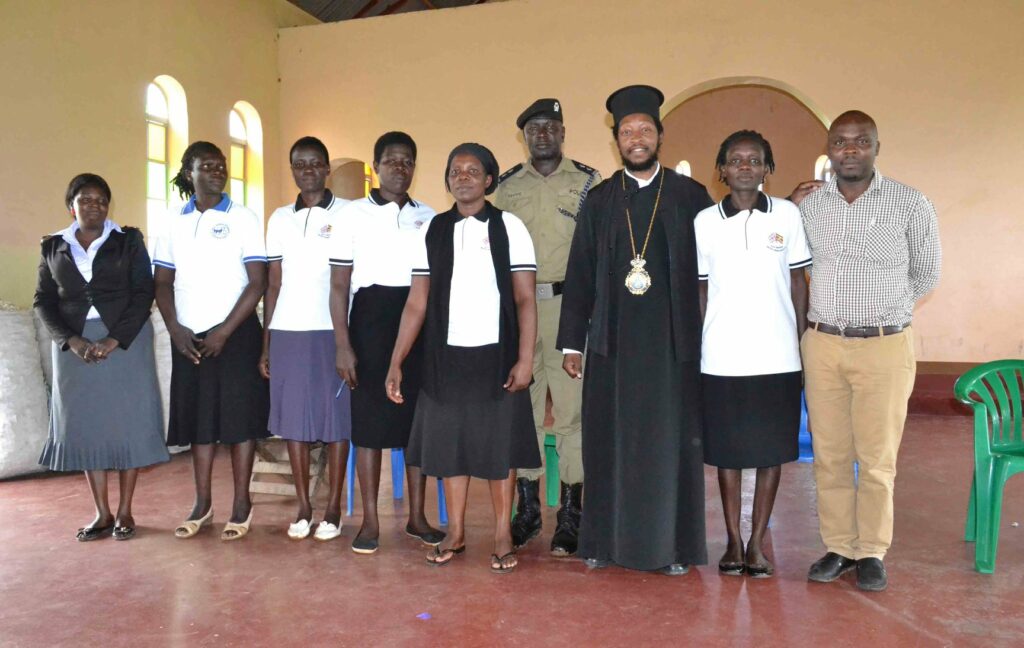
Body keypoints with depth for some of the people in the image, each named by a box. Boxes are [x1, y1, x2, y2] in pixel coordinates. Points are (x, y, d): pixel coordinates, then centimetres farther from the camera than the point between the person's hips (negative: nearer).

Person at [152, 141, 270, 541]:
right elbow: (162, 282, 10)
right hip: (189, 338, 4)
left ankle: (242, 505, 11)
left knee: (238, 417, 0)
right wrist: (175, 329, -5)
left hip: (235, 334, -3)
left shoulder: (243, 219, -1)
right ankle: (202, 503, 21)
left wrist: (224, 332, -12)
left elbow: (257, 283, -6)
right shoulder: (175, 224, 9)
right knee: (198, 418, 9)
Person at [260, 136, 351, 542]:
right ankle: (303, 508, 15)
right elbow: (273, 284, 13)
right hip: (287, 331, 4)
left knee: (335, 419, 1)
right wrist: (265, 344, 8)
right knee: (293, 420, 5)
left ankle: (333, 509, 11)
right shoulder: (280, 219, 13)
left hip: (332, 330, -3)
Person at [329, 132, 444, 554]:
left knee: (419, 418, 5)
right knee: (369, 420, 0)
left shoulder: (428, 216, 10)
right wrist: (343, 344, -8)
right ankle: (370, 520, 11)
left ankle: (417, 516, 17)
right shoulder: (354, 213, 2)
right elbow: (339, 285, 0)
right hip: (372, 319, -3)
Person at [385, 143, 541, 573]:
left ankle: (503, 537, 16)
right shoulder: (434, 231, 6)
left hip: (496, 355, -2)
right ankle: (454, 533, 23)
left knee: (499, 443, 5)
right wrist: (397, 361, -2)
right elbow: (417, 303, 3)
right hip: (446, 356, 3)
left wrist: (525, 359, -13)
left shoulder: (509, 228, -1)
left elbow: (526, 299, -5)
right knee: (449, 442, 9)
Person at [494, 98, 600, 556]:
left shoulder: (588, 182, 5)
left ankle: (570, 516, 8)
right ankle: (527, 510, 19)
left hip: (570, 306, -2)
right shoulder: (507, 186, 13)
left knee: (572, 409, -2)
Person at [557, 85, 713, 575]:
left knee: (671, 442, 4)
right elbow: (579, 275, 7)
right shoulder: (599, 201, 9)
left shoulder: (690, 196, 5)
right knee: (609, 440, 6)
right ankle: (605, 540, 18)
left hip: (673, 341, -1)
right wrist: (572, 342, 2)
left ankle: (671, 545, 17)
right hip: (612, 340, 1)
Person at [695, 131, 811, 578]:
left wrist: (802, 345, 3)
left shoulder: (788, 215, 2)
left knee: (771, 450, 7)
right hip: (721, 359, 0)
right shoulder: (705, 221, 2)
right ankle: (733, 541, 22)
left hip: (777, 357, 0)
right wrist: (694, 349, 4)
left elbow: (798, 281, 7)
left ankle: (757, 543, 20)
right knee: (727, 451, 8)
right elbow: (700, 291, 7)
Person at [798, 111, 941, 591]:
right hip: (821, 344, 3)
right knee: (829, 454, 9)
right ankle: (837, 547, 23)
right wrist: (833, 310, 13)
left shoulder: (911, 205, -3)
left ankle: (871, 552, 20)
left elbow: (925, 274, 8)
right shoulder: (808, 207, 5)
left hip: (884, 347, -3)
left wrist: (879, 309, 10)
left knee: (877, 458, 4)